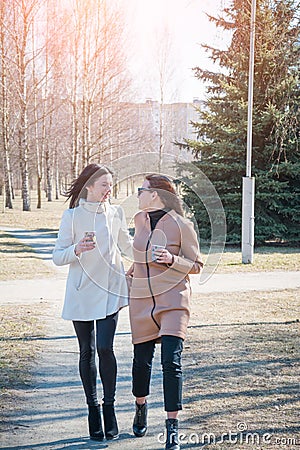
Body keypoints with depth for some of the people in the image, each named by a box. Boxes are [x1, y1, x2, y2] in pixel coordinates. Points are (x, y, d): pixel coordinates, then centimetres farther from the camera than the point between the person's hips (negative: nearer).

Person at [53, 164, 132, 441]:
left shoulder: (115, 213, 6)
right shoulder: (72, 216, -4)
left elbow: (127, 246, 23)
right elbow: (58, 257, -5)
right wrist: (77, 249, -23)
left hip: (110, 290, 1)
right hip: (81, 293, -1)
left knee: (105, 348, -12)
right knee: (87, 351, 7)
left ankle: (109, 407, 3)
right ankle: (93, 408, 21)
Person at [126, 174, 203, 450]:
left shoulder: (181, 225, -9)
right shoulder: (139, 220, 6)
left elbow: (196, 266, -2)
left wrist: (171, 260, -17)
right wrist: (130, 273, 26)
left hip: (173, 299, -5)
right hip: (141, 299, 5)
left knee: (171, 363, -11)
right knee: (142, 359, 10)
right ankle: (140, 406, 39)